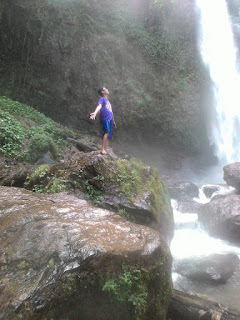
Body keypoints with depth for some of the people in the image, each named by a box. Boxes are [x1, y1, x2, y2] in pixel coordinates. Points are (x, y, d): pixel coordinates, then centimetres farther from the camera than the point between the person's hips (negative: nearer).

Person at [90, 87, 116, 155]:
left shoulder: (108, 101, 26)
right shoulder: (102, 99, 0)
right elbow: (99, 106, -21)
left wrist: (113, 121, 38)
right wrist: (95, 113, -41)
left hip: (110, 120, 9)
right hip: (105, 119, -9)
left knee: (108, 136, 6)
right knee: (107, 132, -25)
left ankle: (105, 150, 8)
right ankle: (102, 149, -30)